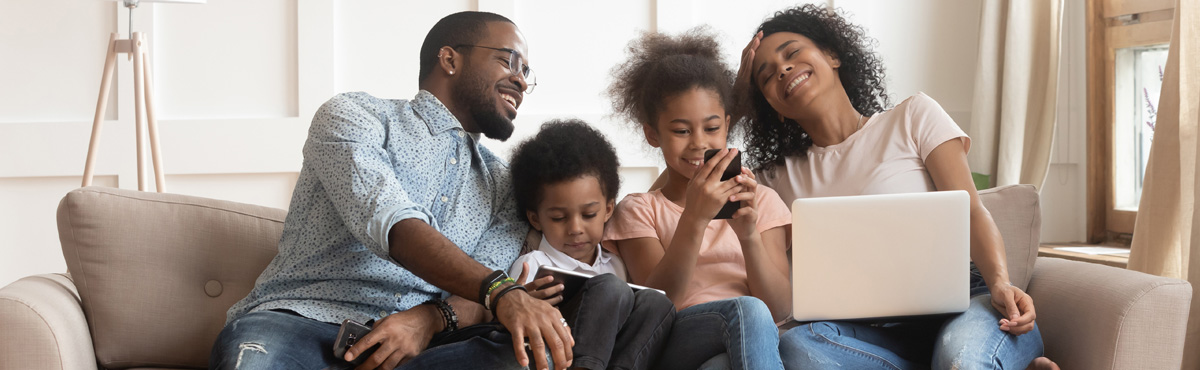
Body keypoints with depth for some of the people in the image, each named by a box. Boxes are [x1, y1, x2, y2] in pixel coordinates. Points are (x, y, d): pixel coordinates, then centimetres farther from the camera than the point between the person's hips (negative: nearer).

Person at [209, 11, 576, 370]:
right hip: (301, 316, -4)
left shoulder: (502, 184, 21)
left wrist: (430, 319, -19)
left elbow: (480, 297, 6)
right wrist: (500, 291, -28)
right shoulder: (354, 114, 5)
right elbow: (392, 224, -14)